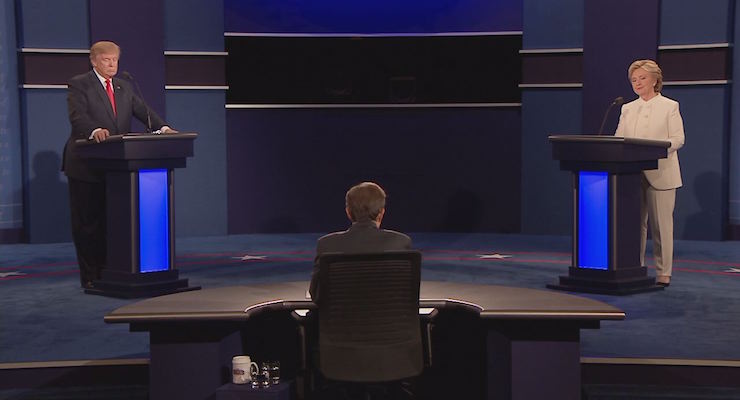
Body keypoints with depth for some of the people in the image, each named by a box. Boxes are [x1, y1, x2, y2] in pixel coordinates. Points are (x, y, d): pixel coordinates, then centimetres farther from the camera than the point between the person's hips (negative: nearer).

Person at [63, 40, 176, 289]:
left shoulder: (124, 87, 16)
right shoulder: (79, 85, -2)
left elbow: (143, 110, 6)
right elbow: (77, 115, -17)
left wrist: (162, 127, -13)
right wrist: (94, 130, -37)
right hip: (86, 166, -5)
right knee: (87, 222, 0)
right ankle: (90, 277, 7)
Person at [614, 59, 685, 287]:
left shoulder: (669, 106, 3)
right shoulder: (627, 109, 16)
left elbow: (678, 139, -5)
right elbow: (618, 138, 10)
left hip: (659, 174, -4)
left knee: (661, 225, -2)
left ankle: (663, 273, 4)